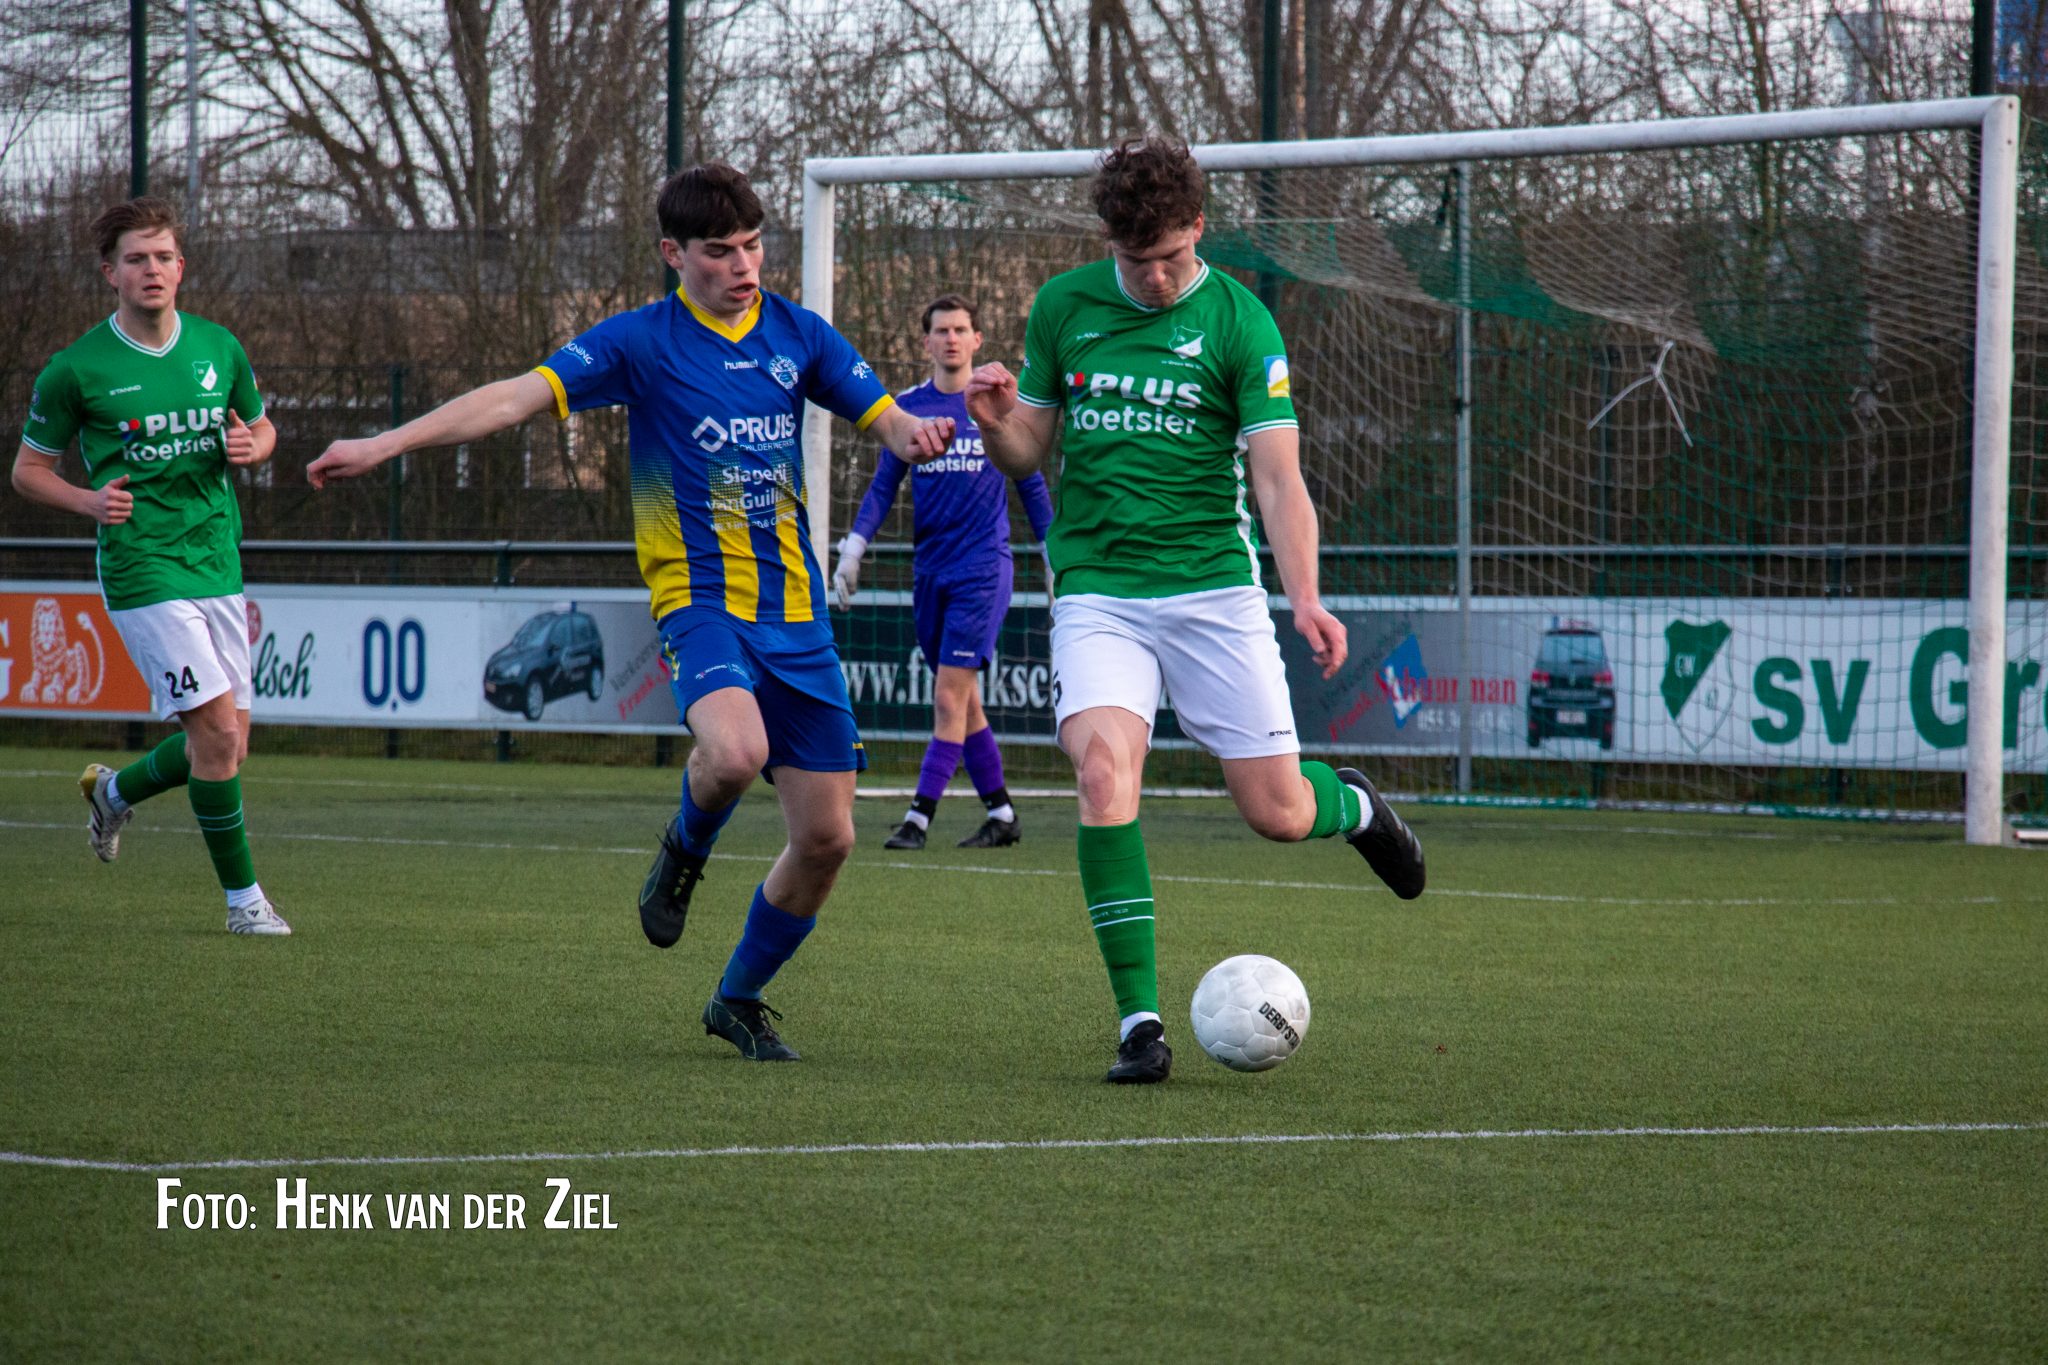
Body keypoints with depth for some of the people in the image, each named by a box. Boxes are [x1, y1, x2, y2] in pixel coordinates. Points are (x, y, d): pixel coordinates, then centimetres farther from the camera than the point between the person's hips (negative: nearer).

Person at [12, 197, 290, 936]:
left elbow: (262, 429, 21)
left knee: (225, 746, 7)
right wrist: (91, 500, -15)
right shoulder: (76, 369, -6)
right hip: (141, 567, -5)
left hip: (218, 563, 5)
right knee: (217, 729, -14)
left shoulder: (218, 348, 6)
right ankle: (243, 896, -2)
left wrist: (249, 448, -3)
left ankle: (115, 790, 36)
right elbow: (28, 469, 3)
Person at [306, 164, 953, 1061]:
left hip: (796, 614, 4)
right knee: (733, 751, -35)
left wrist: (916, 434, -15)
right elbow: (519, 397, -9)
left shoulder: (796, 333, 9)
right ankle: (685, 849, 2)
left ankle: (739, 1000, 25)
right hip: (700, 600, -4)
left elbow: (883, 418, 11)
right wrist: (384, 445, -18)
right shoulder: (643, 341, -3)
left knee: (826, 836, 2)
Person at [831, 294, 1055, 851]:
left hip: (982, 568, -4)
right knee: (961, 701, 8)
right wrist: (854, 548, 0)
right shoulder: (906, 407, 8)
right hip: (930, 570, 4)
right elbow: (883, 487, 11)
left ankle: (919, 818, -13)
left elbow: (1032, 485, 9)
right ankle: (1002, 814, 18)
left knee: (950, 697, -11)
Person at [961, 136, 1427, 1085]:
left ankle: (1351, 806, 38)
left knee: (1275, 813, -2)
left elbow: (1279, 477, -10)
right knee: (1104, 774, -23)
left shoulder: (1238, 322, -3)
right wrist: (994, 422, -11)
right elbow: (1026, 452, 13)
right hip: (1098, 591, 1)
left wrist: (1306, 601, -24)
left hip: (1214, 588, -1)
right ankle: (1139, 1022, -17)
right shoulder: (1063, 307, 6)